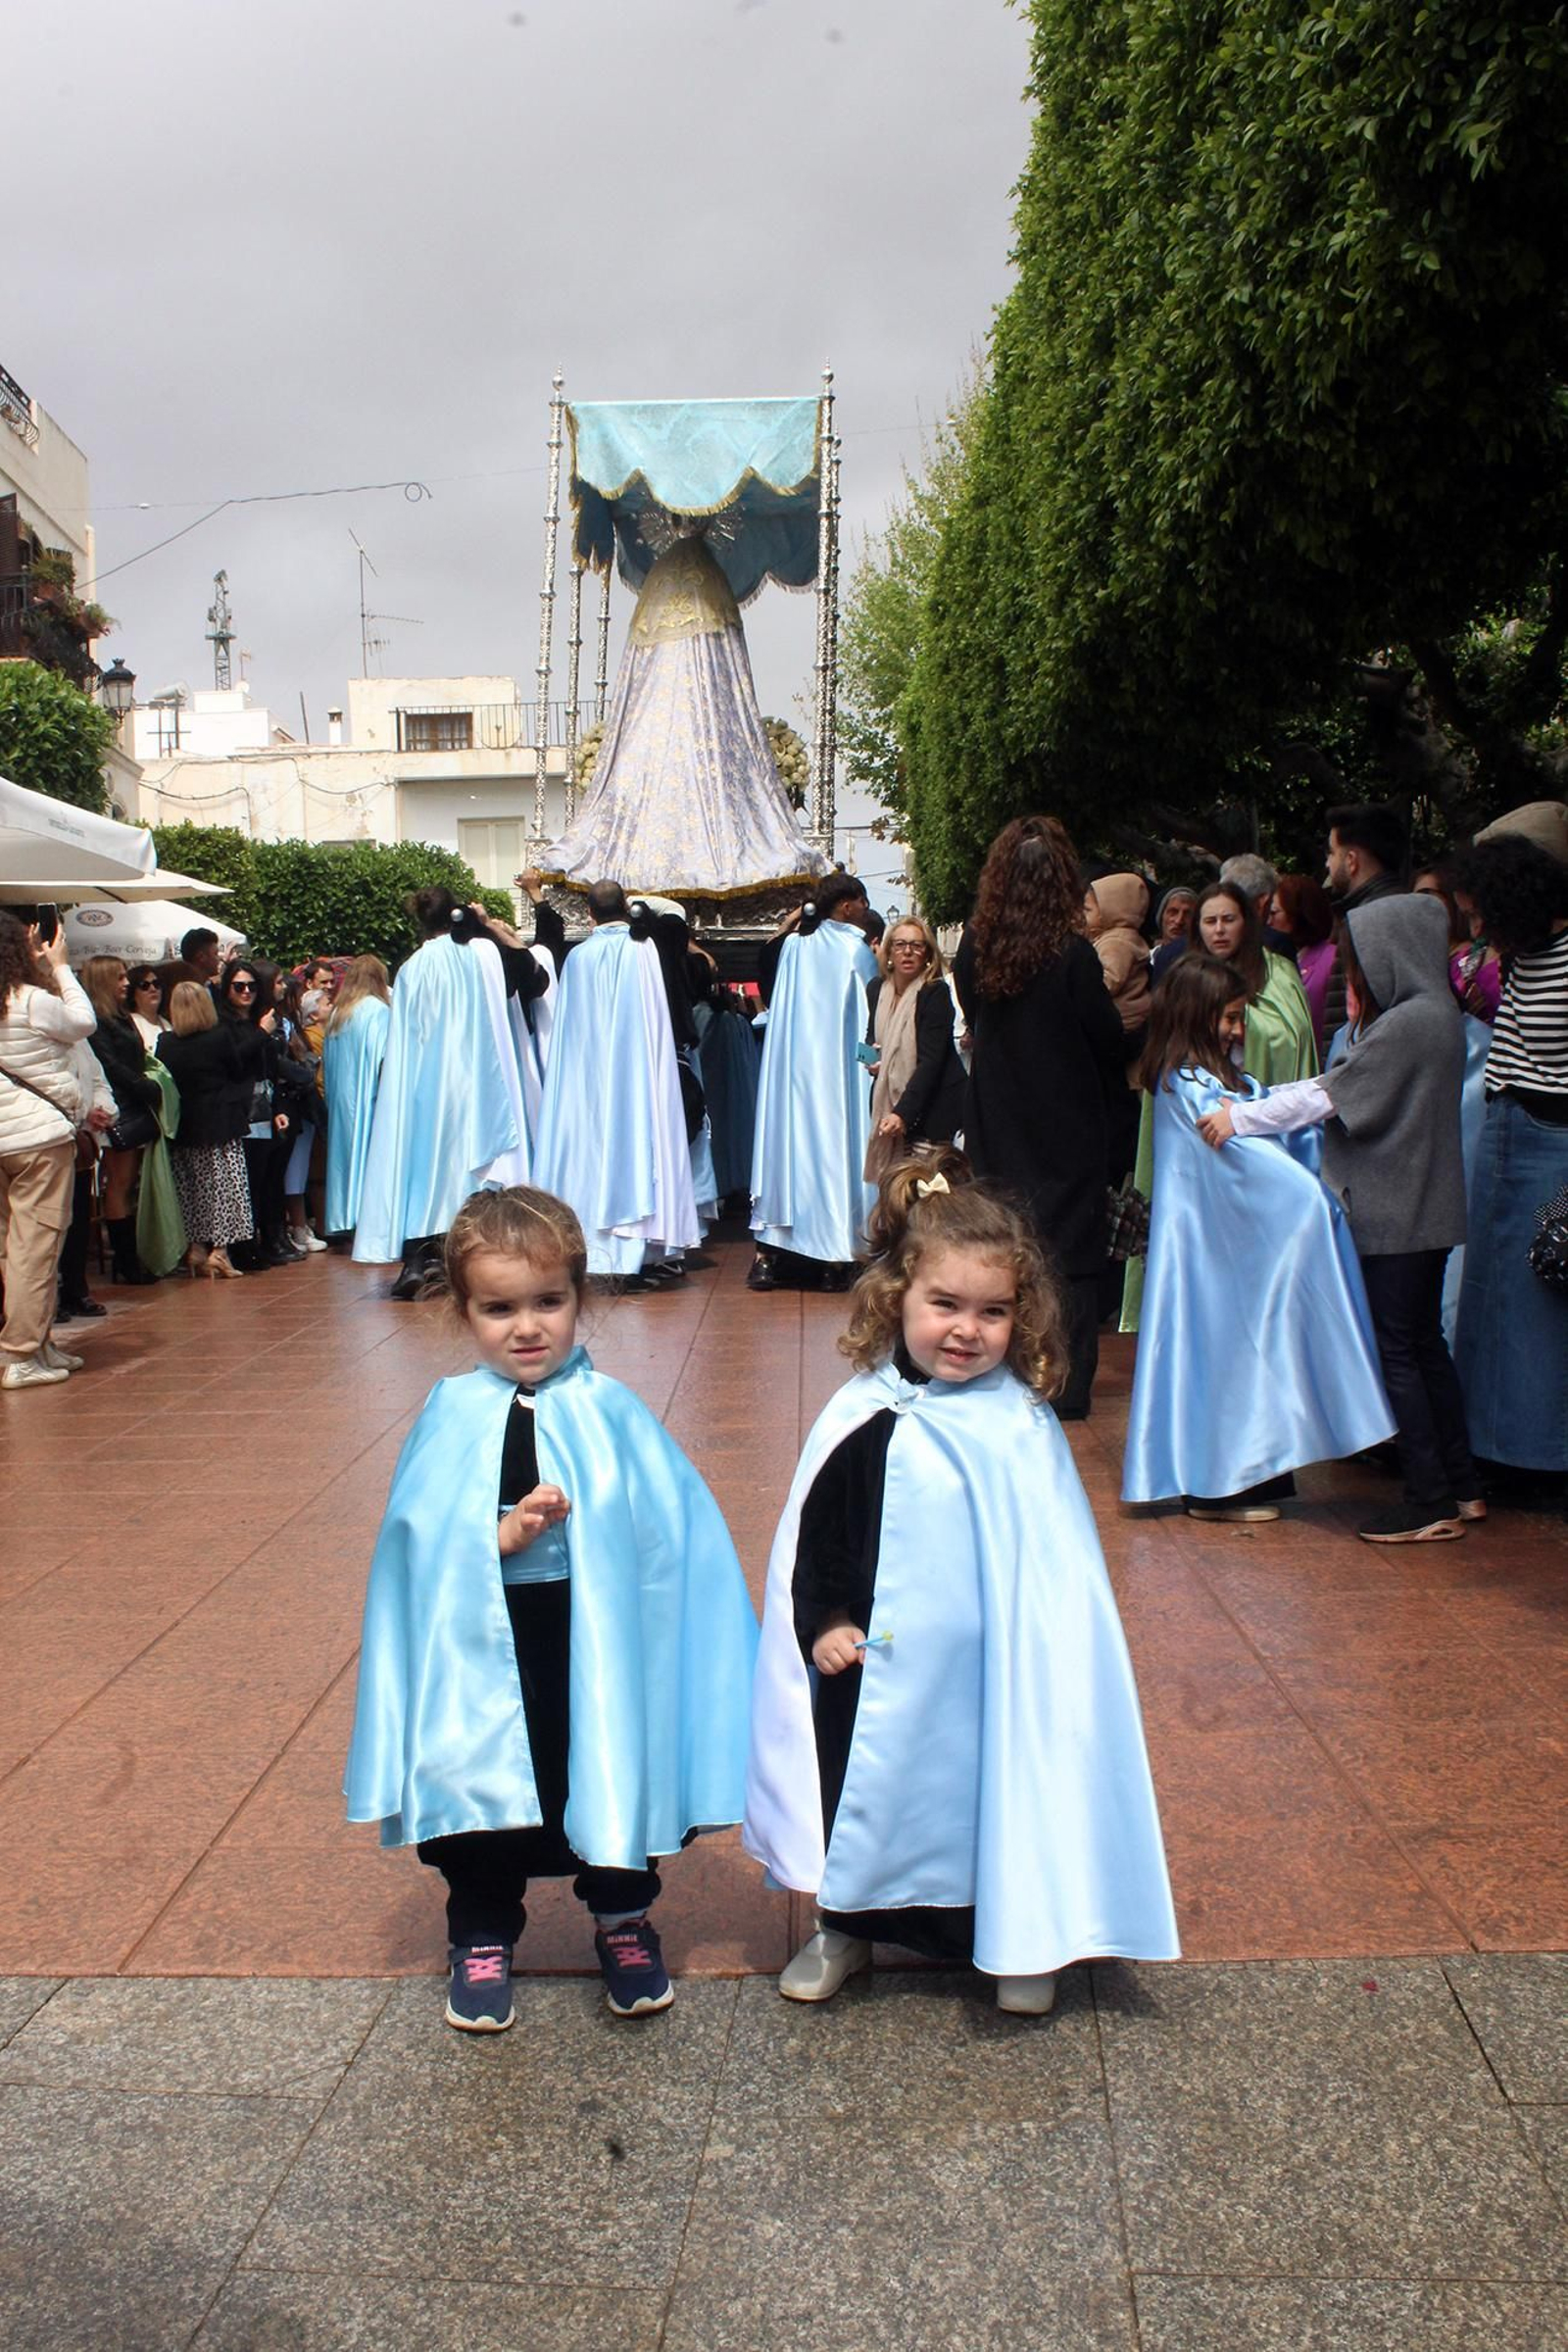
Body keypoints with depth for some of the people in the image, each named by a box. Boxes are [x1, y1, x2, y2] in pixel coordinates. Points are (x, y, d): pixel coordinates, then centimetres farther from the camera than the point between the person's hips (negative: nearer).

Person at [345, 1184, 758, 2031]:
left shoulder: (611, 1413, -7)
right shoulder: (451, 1419, -4)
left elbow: (668, 1536, -6)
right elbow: (418, 1544, -7)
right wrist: (501, 1536, -21)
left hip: (596, 1651, -1)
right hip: (482, 1657, 1)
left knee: (610, 1788, 14)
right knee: (482, 1790, 15)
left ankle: (623, 1924, 40)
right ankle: (483, 1938, 40)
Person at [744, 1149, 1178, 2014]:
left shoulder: (1022, 1425, -8)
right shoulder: (863, 1423, -8)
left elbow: (1060, 1558, -1)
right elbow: (811, 1537, 0)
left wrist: (1045, 1644, -5)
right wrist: (821, 1623, -10)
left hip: (997, 1672, 0)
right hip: (881, 1675, 1)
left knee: (1002, 1791, 12)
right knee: (871, 1796, 16)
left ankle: (1020, 1942, 37)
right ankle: (845, 1927, 40)